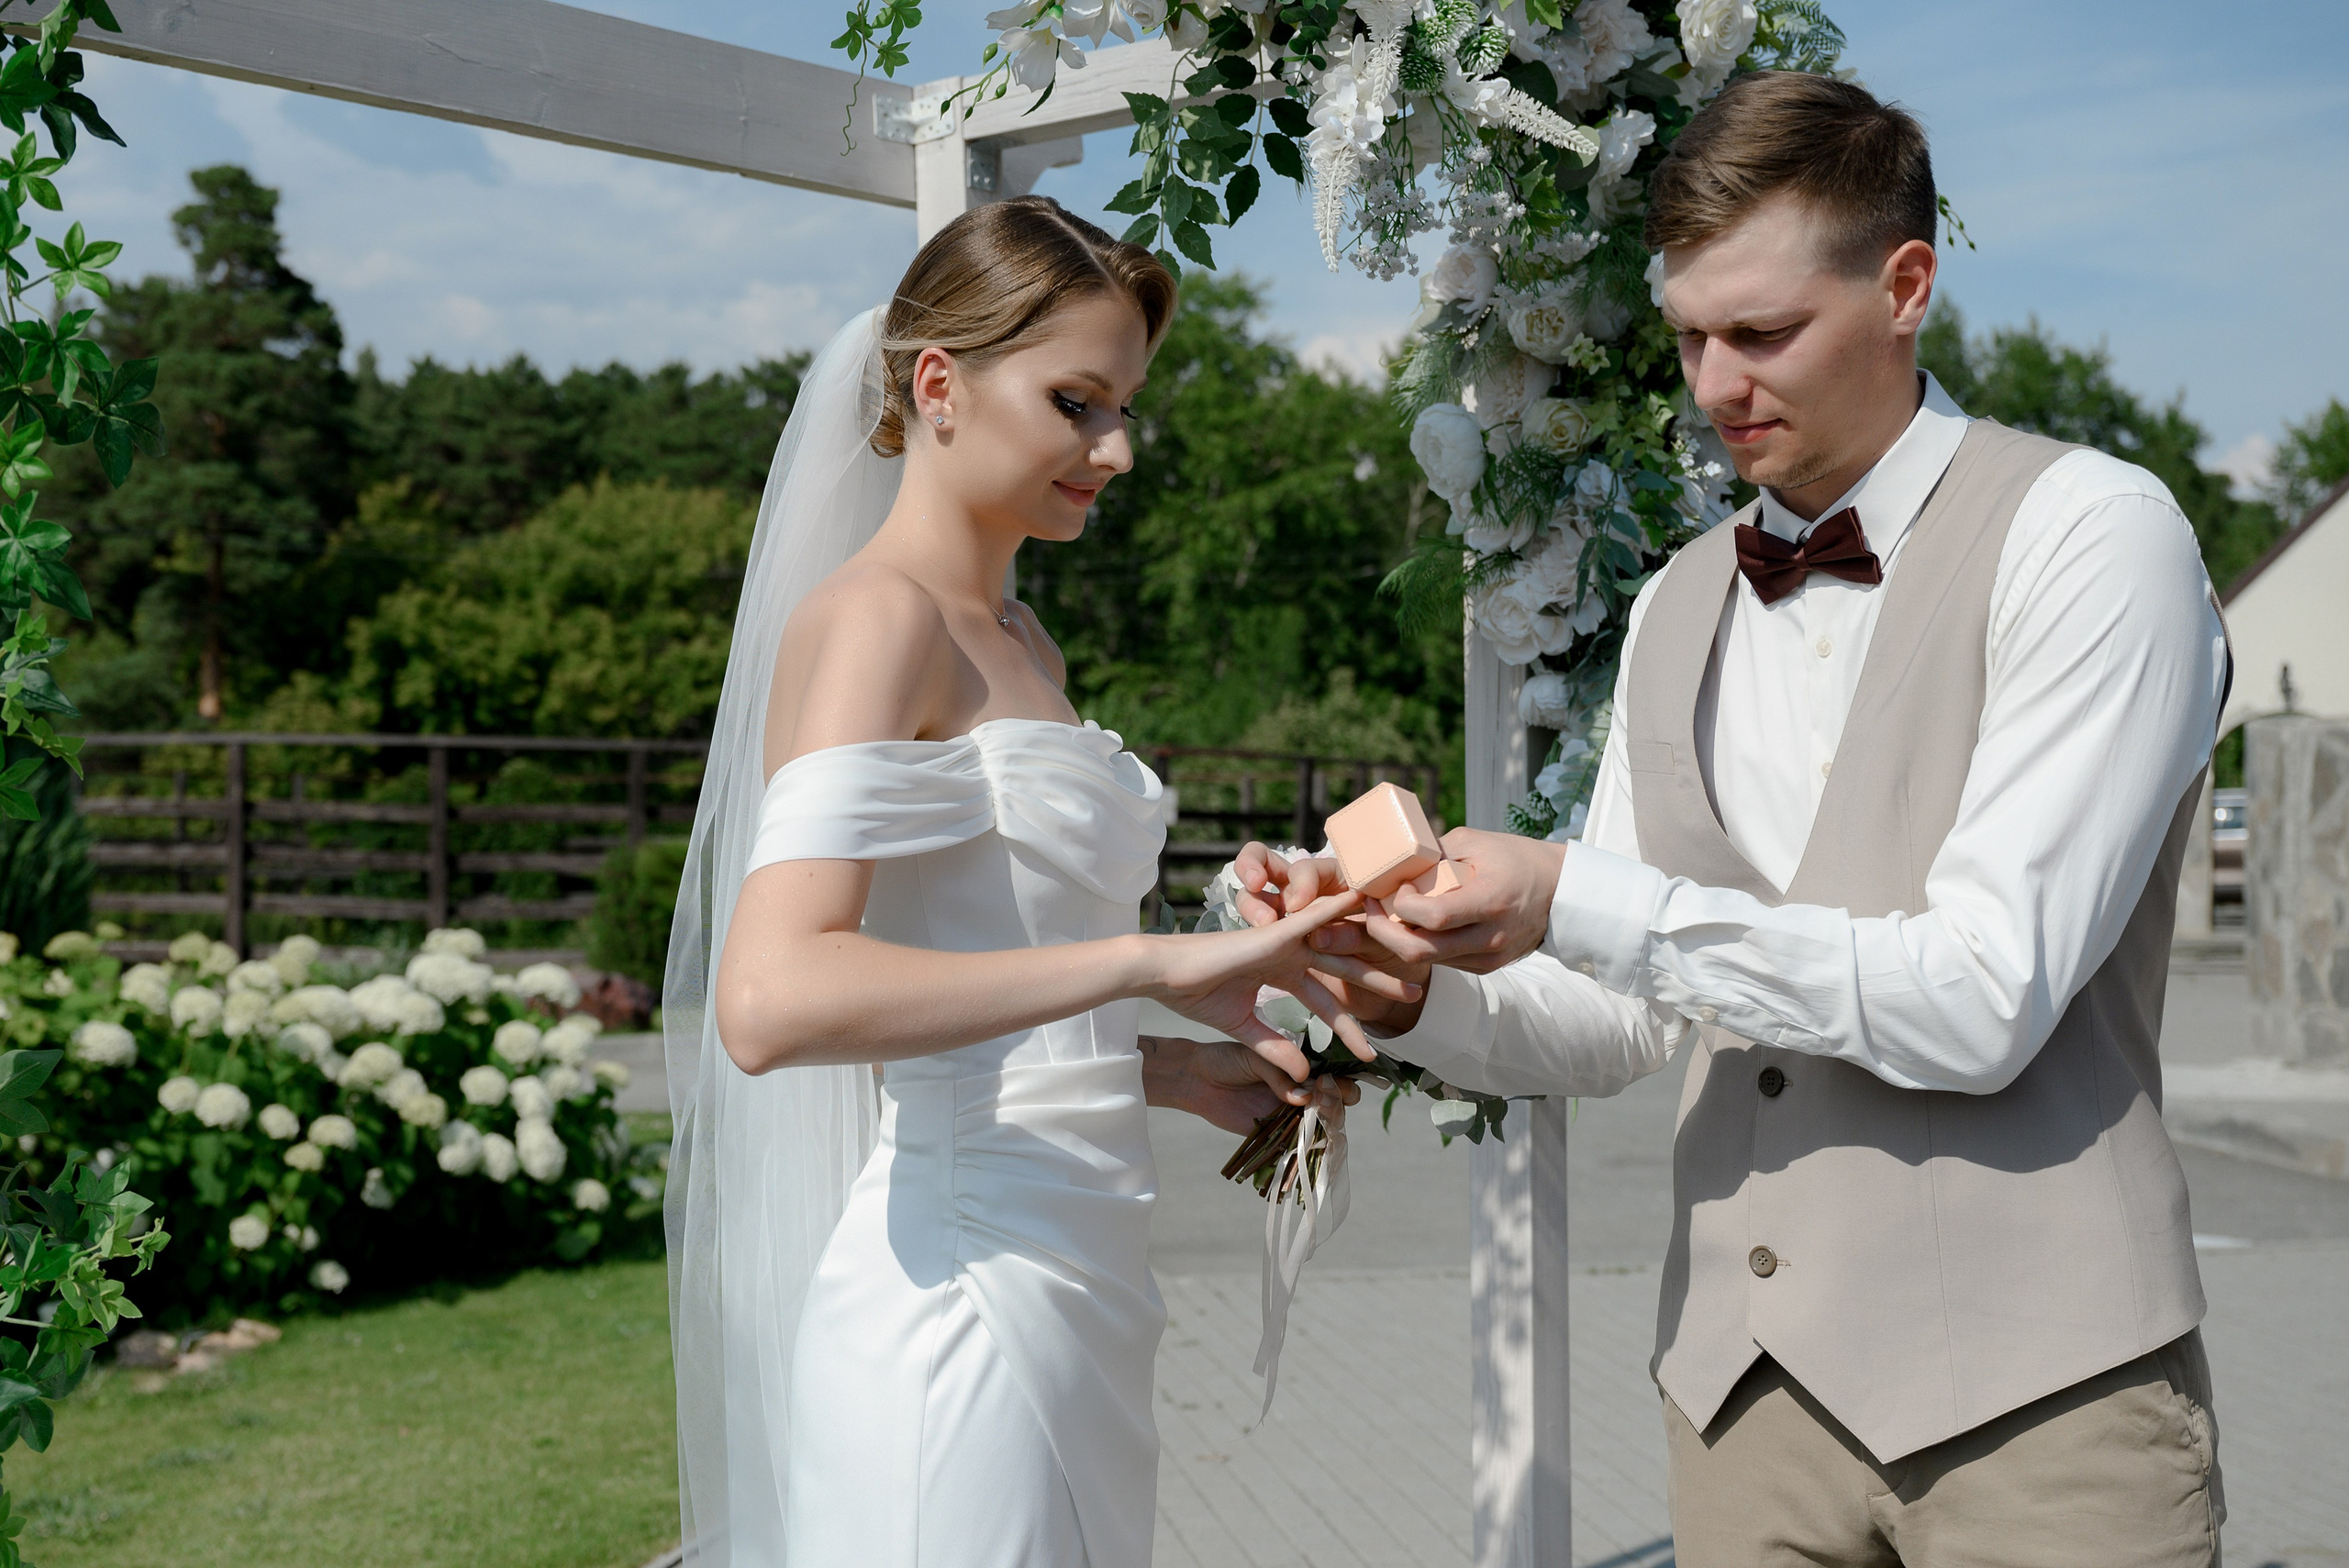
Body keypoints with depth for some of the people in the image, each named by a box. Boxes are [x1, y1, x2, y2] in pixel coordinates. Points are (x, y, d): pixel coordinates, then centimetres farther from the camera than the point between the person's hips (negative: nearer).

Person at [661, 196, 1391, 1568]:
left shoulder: (1020, 642, 15)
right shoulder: (873, 618, -13)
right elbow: (771, 1001, -28)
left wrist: (1173, 1069, 5)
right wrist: (1152, 962, -29)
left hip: (1068, 1287, 9)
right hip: (962, 1287, -9)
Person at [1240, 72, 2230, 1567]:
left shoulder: (2091, 534, -8)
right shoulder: (1677, 612, 12)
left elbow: (1984, 1002, -17)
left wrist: (1578, 902, -18)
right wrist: (1412, 980, -6)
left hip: (2031, 1391, -5)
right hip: (1742, 1377, 5)